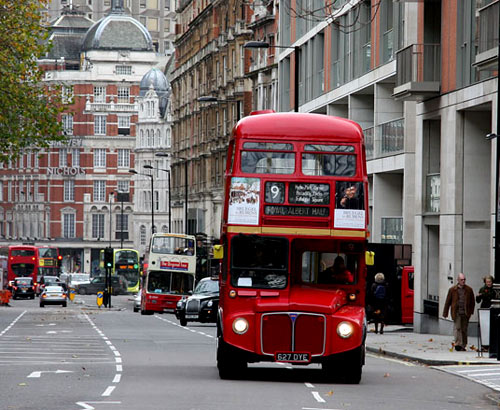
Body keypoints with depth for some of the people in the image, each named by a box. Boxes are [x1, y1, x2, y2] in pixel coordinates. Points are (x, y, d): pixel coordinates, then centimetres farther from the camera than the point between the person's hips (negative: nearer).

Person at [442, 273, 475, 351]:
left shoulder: (469, 290, 7)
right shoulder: (452, 289, 4)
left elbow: (472, 302, 12)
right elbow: (447, 302, 7)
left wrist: (471, 312, 4)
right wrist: (445, 313, 5)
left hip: (465, 313, 2)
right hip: (456, 313, -2)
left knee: (464, 329, 6)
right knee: (457, 328, -13)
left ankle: (463, 346, 14)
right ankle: (458, 344, -17)